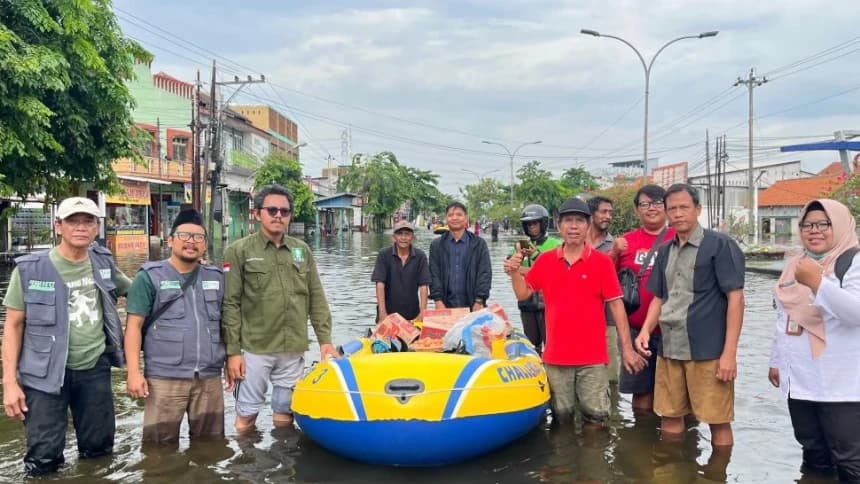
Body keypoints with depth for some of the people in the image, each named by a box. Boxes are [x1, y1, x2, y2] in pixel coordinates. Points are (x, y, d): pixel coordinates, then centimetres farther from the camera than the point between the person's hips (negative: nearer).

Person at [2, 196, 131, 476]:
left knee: (99, 449, 14)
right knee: (44, 458, 2)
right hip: (46, 372, -3)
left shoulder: (104, 262, 1)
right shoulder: (30, 269, -9)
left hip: (95, 369, 3)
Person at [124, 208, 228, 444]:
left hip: (210, 378, 4)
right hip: (165, 378, -4)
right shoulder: (150, 277, -2)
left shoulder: (217, 278, 12)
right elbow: (134, 326, -4)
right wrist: (134, 372, -11)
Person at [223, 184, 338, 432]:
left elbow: (317, 299, 11)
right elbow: (230, 305, -5)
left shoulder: (302, 250, 9)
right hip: (254, 349, -3)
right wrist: (232, 351, -8)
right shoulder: (239, 251, -3)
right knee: (246, 417, 5)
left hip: (294, 350, 4)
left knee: (285, 416, 14)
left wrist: (325, 339, 5)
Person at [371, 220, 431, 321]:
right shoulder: (384, 255, -6)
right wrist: (382, 313, -18)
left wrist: (422, 313, -15)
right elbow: (380, 284, -11)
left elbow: (423, 286, -7)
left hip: (412, 314, 1)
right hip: (388, 312, -1)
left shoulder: (420, 256, -4)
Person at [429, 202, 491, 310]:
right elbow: (434, 274, 3)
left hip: (472, 305, 0)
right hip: (446, 305, 1)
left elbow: (485, 274, 0)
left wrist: (479, 302, -10)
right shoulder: (436, 245, 8)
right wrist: (438, 301, -9)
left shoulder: (479, 244, 5)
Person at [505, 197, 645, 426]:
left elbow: (616, 305, -4)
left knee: (596, 417, 4)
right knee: (561, 418, 14)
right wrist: (514, 272, -11)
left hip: (592, 357, -2)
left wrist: (627, 347, -7)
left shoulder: (602, 262, -4)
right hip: (556, 356, 2)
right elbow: (523, 294, 8)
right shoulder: (545, 260, 3)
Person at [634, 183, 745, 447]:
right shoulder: (665, 251, 12)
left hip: (708, 351, -5)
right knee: (669, 417, 12)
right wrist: (645, 330, 2)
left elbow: (735, 298, -9)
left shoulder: (720, 245, -5)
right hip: (669, 349, 6)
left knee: (718, 421, 1)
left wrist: (730, 353, -14)